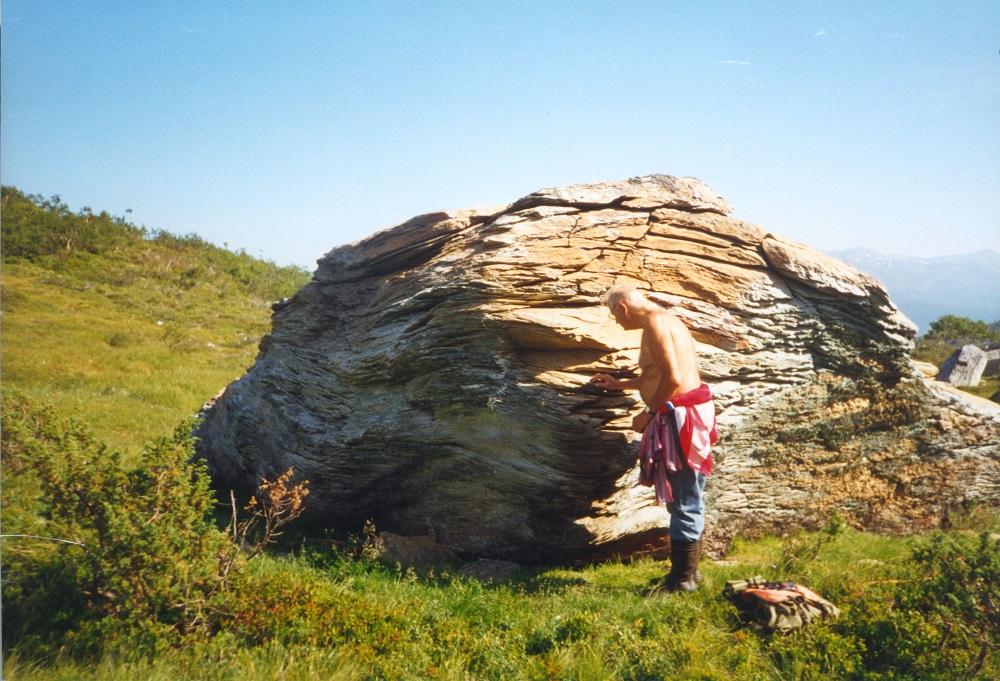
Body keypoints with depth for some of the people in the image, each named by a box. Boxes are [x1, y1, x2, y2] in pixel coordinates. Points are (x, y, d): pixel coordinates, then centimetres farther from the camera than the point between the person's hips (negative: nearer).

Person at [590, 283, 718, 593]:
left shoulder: (654, 323, -14)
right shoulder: (663, 319, 18)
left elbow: (672, 379, -22)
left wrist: (649, 413, -11)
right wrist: (619, 385, 34)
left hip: (680, 415, -11)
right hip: (685, 414, 11)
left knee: (683, 501, -4)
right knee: (685, 500, 17)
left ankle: (683, 578, 4)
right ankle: (687, 569, 27)